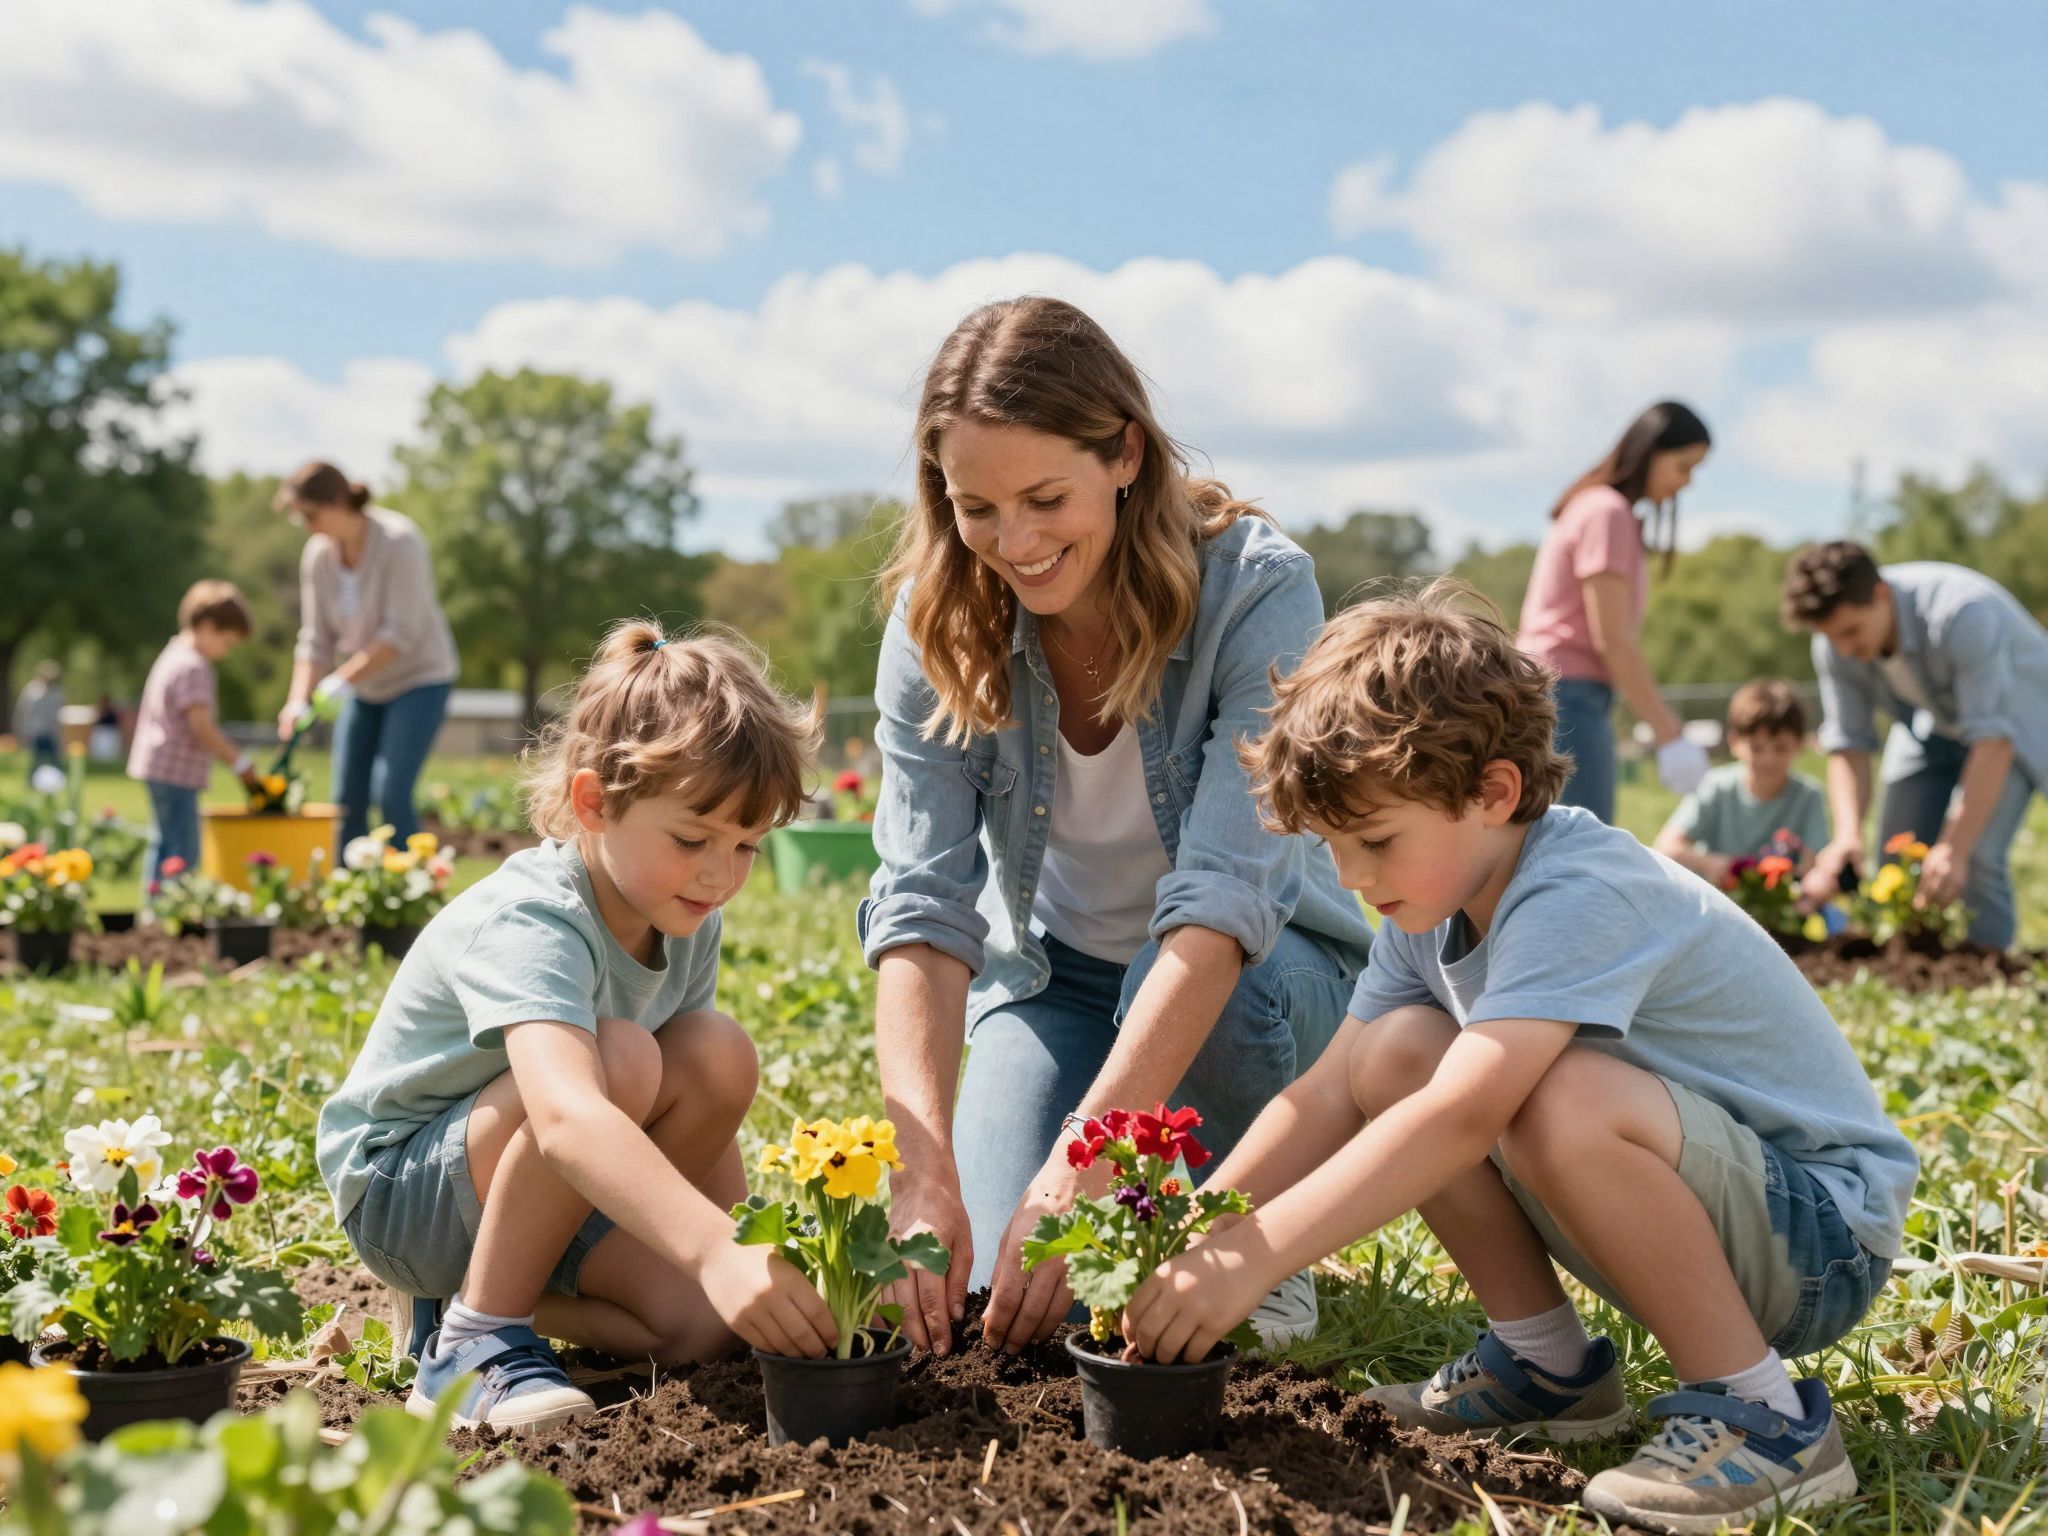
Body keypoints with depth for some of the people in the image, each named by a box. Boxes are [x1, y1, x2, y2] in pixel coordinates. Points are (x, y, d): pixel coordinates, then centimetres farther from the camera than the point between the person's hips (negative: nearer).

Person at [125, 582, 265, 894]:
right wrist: (239, 761, -15)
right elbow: (200, 725, -22)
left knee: (163, 844, 16)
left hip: (158, 767, 11)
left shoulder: (174, 655, 16)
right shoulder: (193, 668, -16)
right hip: (176, 772, -11)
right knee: (183, 851, -10)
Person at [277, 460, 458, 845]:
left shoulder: (398, 541, -20)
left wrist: (341, 680, -27)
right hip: (365, 687, 6)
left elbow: (401, 633, -24)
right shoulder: (318, 556, -2)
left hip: (420, 678, -6)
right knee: (348, 799, 2)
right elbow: (316, 641, 1)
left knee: (390, 794, -17)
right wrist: (298, 701, -13)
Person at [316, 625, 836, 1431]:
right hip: (399, 1185, -8)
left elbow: (702, 1113, 4)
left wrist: (754, 1259, -7)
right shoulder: (527, 924, -31)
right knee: (619, 1058, -33)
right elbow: (566, 1118, -50)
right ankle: (473, 1339, -20)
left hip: (549, 1180, 8)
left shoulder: (689, 920, -5)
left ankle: (510, 1292, 2)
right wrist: (715, 1251, -62)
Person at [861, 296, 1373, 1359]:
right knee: (993, 1294, -19)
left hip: (1252, 966, -2)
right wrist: (924, 1172, -40)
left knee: (1173, 987, -37)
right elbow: (922, 909, -24)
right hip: (1053, 976, 2)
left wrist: (1074, 1166, -45)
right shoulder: (937, 624, -18)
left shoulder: (1258, 592, -27)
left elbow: (1220, 898, -36)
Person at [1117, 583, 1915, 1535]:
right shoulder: (1434, 899, 1)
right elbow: (1325, 1098, 0)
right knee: (1393, 1052, -7)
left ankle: (1761, 1414, -17)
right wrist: (1190, 1245, -12)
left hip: (1822, 1234, -8)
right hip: (1674, 1201, 8)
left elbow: (1462, 1118, -38)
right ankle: (1547, 1361, 6)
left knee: (1563, 1101, -37)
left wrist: (1248, 1257, -39)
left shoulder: (1581, 897, -27)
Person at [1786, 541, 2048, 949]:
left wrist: (1955, 849, -43)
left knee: (1977, 857, -23)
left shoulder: (1963, 615, -38)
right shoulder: (1835, 647, -20)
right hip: (1933, 726, 6)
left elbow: (1993, 740, -38)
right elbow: (1848, 746, -15)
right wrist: (1848, 835, -32)